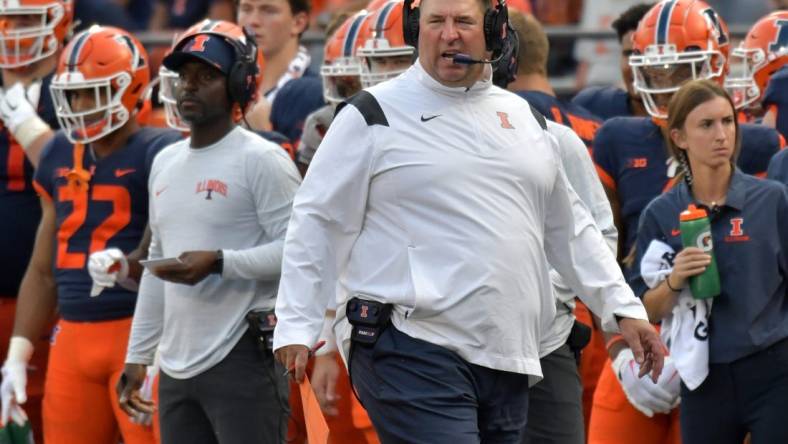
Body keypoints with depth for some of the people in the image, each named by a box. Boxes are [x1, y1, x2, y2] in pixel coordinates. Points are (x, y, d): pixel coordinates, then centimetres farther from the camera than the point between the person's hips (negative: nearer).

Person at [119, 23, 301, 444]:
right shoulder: (165, 163, 17)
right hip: (178, 367, 8)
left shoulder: (260, 160, -7)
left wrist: (219, 263, -22)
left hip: (243, 361, -8)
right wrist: (137, 357, 21)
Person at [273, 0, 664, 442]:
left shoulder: (526, 119, 18)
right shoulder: (375, 117, 0)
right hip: (412, 353, -6)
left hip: (508, 362, 6)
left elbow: (569, 227, 26)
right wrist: (297, 328, -7)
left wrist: (623, 306, 21)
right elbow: (319, 223, -1)